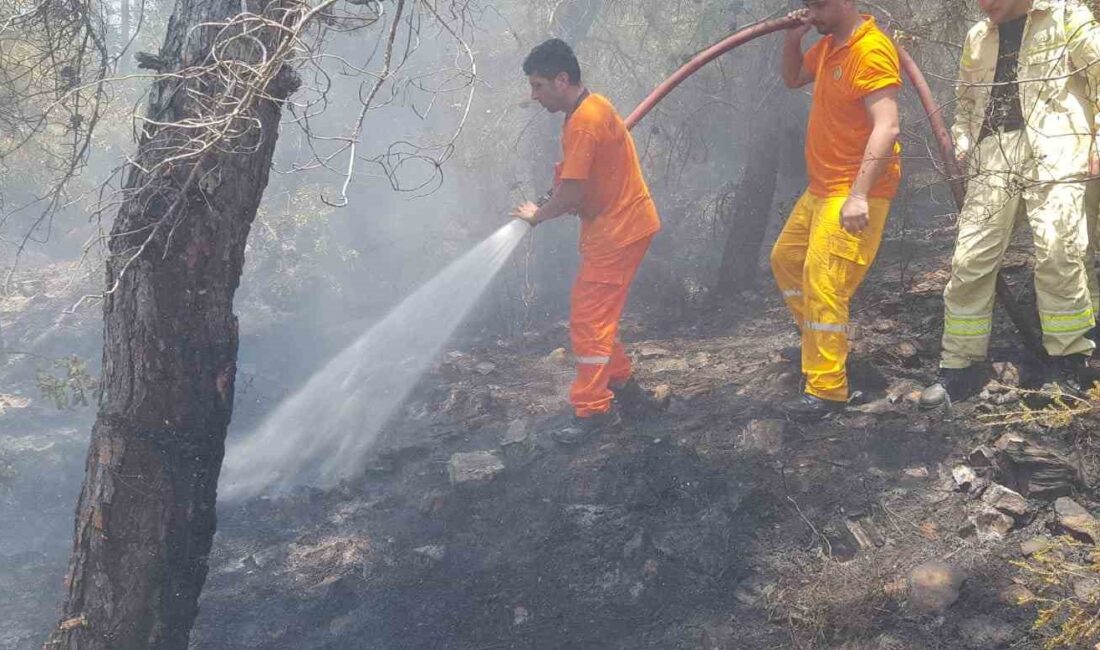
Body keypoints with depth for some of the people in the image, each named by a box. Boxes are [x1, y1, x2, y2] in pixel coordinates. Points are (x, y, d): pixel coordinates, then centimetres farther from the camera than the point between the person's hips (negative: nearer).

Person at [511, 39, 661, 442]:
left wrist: (536, 215, -5)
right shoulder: (591, 108, 10)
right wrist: (564, 172, 0)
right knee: (597, 315, 16)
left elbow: (570, 195, -22)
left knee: (588, 319, -6)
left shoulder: (583, 121, -21)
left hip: (618, 231, -10)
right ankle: (623, 386, 27)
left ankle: (594, 411, 1)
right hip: (615, 225, 10)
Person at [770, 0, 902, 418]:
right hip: (821, 187, 11)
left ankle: (827, 391, -10)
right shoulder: (829, 45, 10)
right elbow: (792, 79, 27)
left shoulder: (871, 50, -20)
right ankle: (815, 343, 38)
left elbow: (886, 128, -28)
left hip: (854, 193, -11)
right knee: (786, 259, 23)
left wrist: (858, 195, -35)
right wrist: (792, 39, 6)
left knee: (823, 285, -15)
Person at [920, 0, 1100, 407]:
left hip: (1053, 153, -4)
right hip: (992, 158, 5)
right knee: (970, 259, -2)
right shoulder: (977, 38, 20)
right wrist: (962, 145, 11)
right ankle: (960, 367, 6)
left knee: (1058, 255, -11)